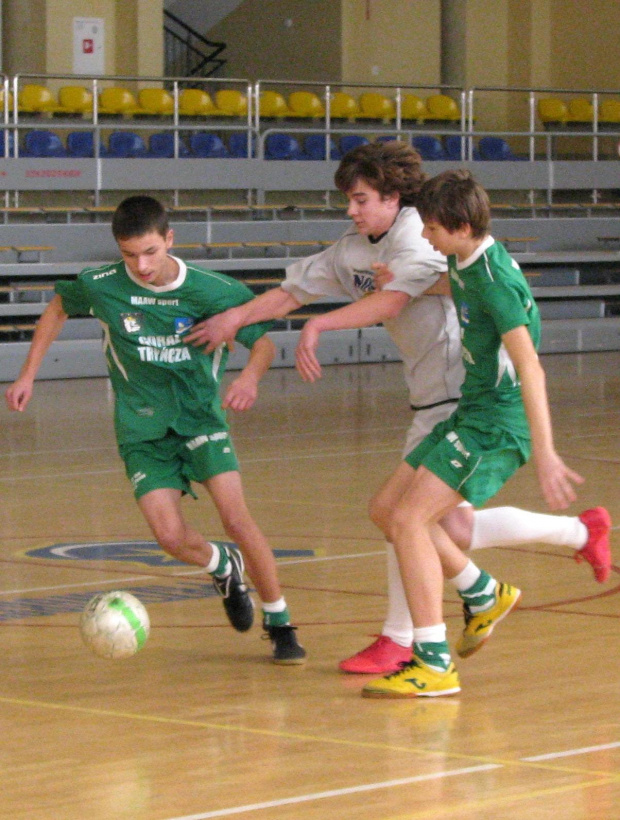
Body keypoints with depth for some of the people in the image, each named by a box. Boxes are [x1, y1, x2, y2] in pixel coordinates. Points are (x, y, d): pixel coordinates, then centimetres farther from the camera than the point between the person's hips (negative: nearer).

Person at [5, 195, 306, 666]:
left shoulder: (212, 291, -14)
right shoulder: (101, 287, -11)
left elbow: (264, 342, -4)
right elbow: (58, 310, 11)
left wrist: (251, 376, -26)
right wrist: (28, 376, 9)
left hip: (200, 416, -1)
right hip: (142, 428, 1)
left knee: (236, 516, -19)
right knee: (171, 537, -14)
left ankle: (280, 624, -1)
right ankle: (224, 568, 23)